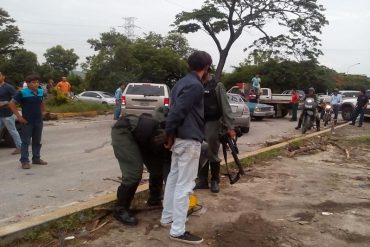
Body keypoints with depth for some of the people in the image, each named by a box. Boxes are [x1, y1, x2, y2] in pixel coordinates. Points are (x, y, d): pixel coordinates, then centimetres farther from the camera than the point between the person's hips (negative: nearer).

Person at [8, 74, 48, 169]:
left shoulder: (41, 92, 5)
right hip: (27, 122, -5)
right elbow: (11, 104, -12)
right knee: (26, 142, 0)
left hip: (38, 121, 6)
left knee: (37, 141, 14)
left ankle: (36, 158, 25)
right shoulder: (22, 93, -12)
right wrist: (19, 116, -14)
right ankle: (24, 161, 5)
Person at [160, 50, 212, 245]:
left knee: (174, 177, 18)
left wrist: (170, 135, 16)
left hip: (180, 138, 10)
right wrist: (169, 134, -10)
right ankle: (178, 230, 2)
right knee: (184, 184, -5)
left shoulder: (182, 82, 13)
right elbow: (177, 111, -21)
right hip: (189, 140, -10)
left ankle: (167, 217, 30)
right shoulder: (196, 86, -17)